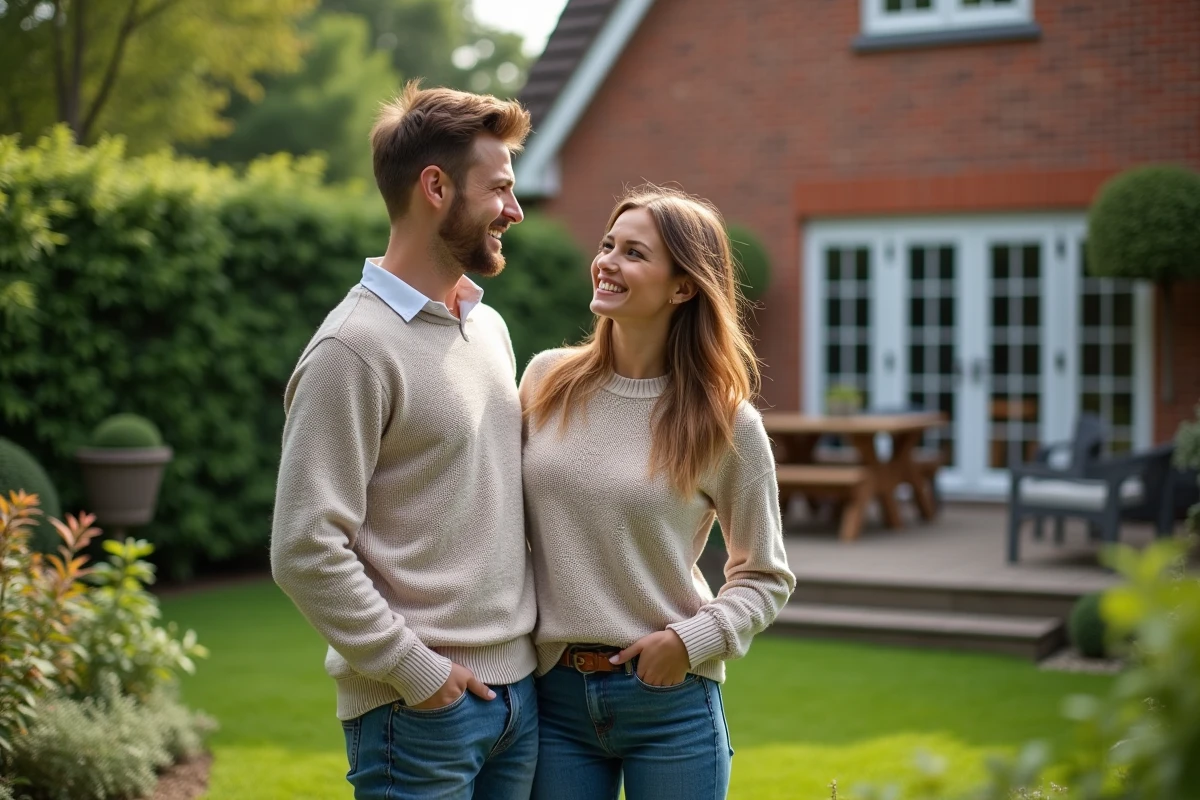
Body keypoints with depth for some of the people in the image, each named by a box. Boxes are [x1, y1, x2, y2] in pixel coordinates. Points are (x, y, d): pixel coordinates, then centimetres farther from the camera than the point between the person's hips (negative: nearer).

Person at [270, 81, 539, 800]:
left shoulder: (489, 326, 12)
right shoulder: (355, 349, -15)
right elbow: (306, 552, -19)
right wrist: (419, 673, -15)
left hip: (520, 686, 7)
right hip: (420, 712, -7)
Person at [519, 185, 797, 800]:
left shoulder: (725, 422, -6)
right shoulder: (546, 379, 1)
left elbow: (765, 577, 2)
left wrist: (693, 639, -11)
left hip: (669, 701, -2)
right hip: (556, 693, 2)